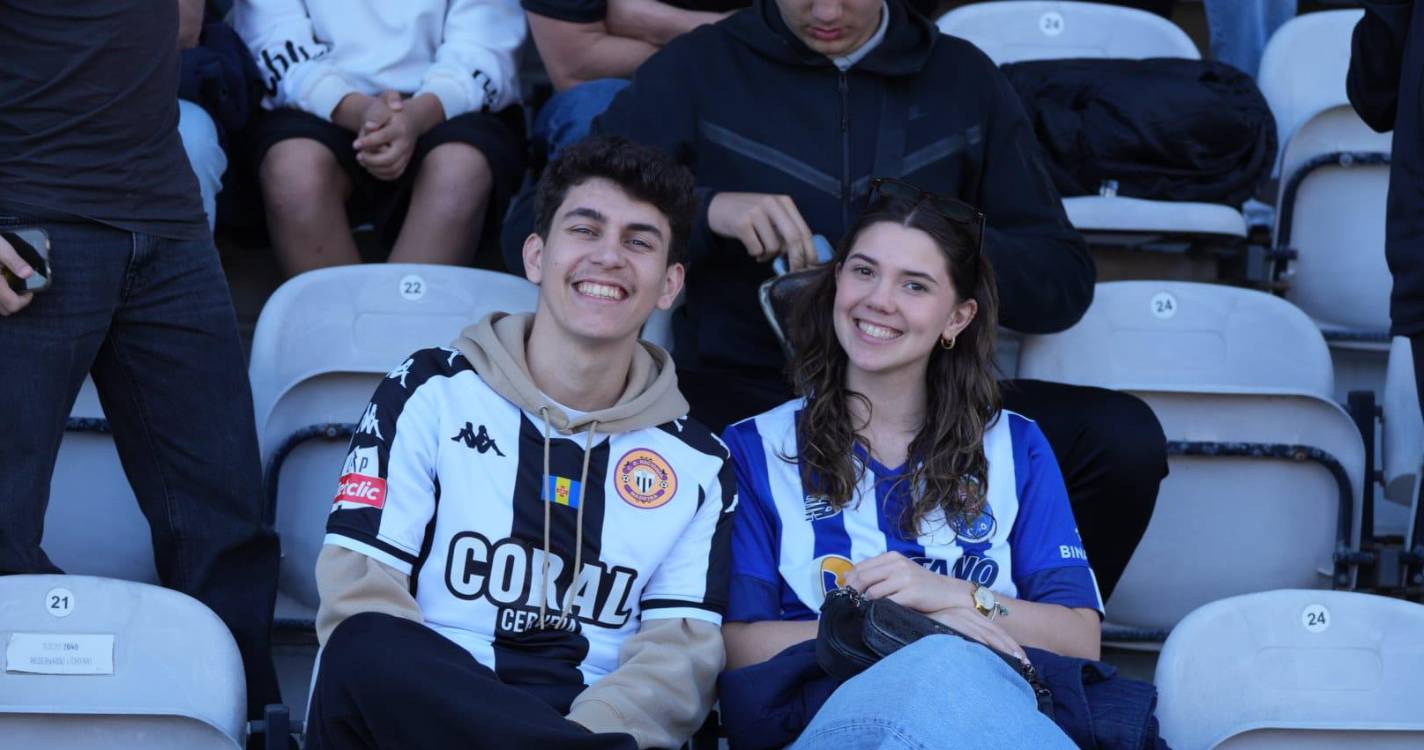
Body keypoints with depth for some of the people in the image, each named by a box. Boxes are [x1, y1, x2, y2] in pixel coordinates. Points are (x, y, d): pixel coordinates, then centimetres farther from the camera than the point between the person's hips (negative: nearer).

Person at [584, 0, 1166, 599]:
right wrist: (706, 209, -15)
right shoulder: (698, 68, 9)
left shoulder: (963, 78, 15)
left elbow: (1065, 278, 12)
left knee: (1122, 436, -23)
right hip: (743, 399, -2)